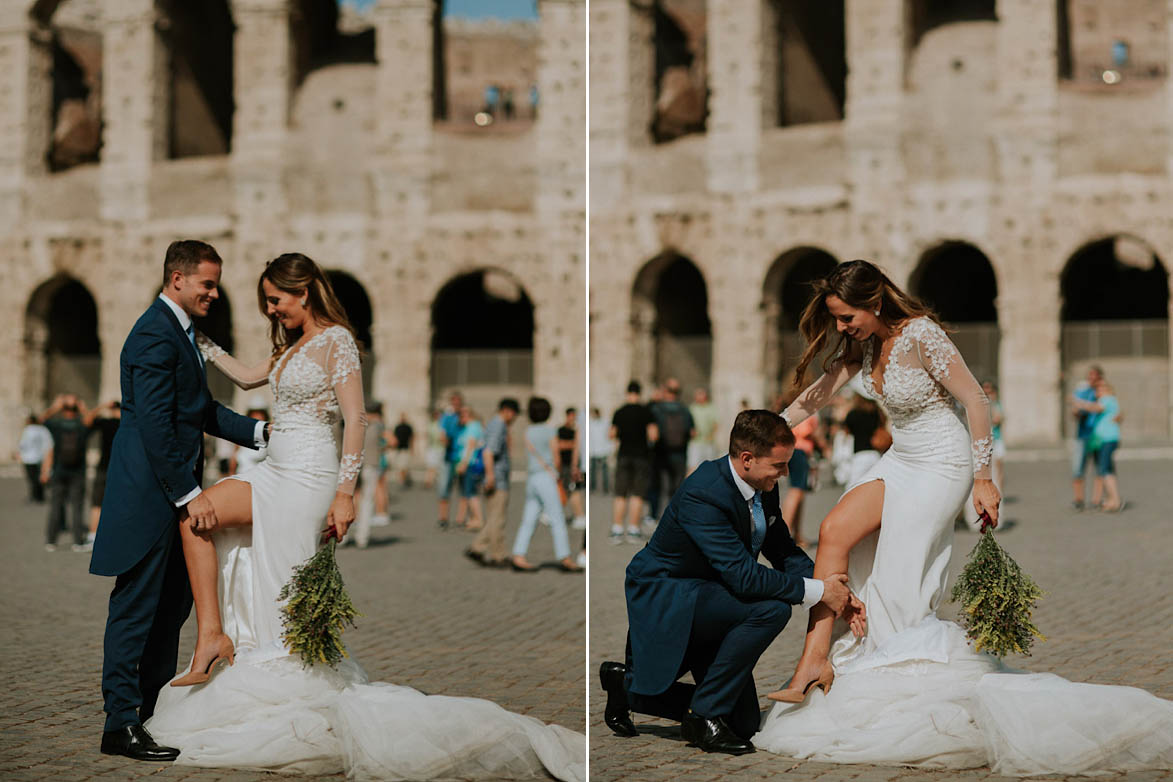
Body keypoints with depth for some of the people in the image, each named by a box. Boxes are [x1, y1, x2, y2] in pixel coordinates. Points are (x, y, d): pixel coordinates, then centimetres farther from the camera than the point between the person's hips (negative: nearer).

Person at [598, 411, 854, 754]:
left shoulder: (764, 488, -4)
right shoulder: (702, 493, -30)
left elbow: (784, 552, 7)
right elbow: (743, 576, -35)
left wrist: (832, 587, -10)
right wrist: (818, 591, -30)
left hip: (705, 602, 9)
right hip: (663, 598, -9)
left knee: (744, 724, 11)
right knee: (771, 608, -31)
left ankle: (629, 685, 26)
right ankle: (705, 715, -16)